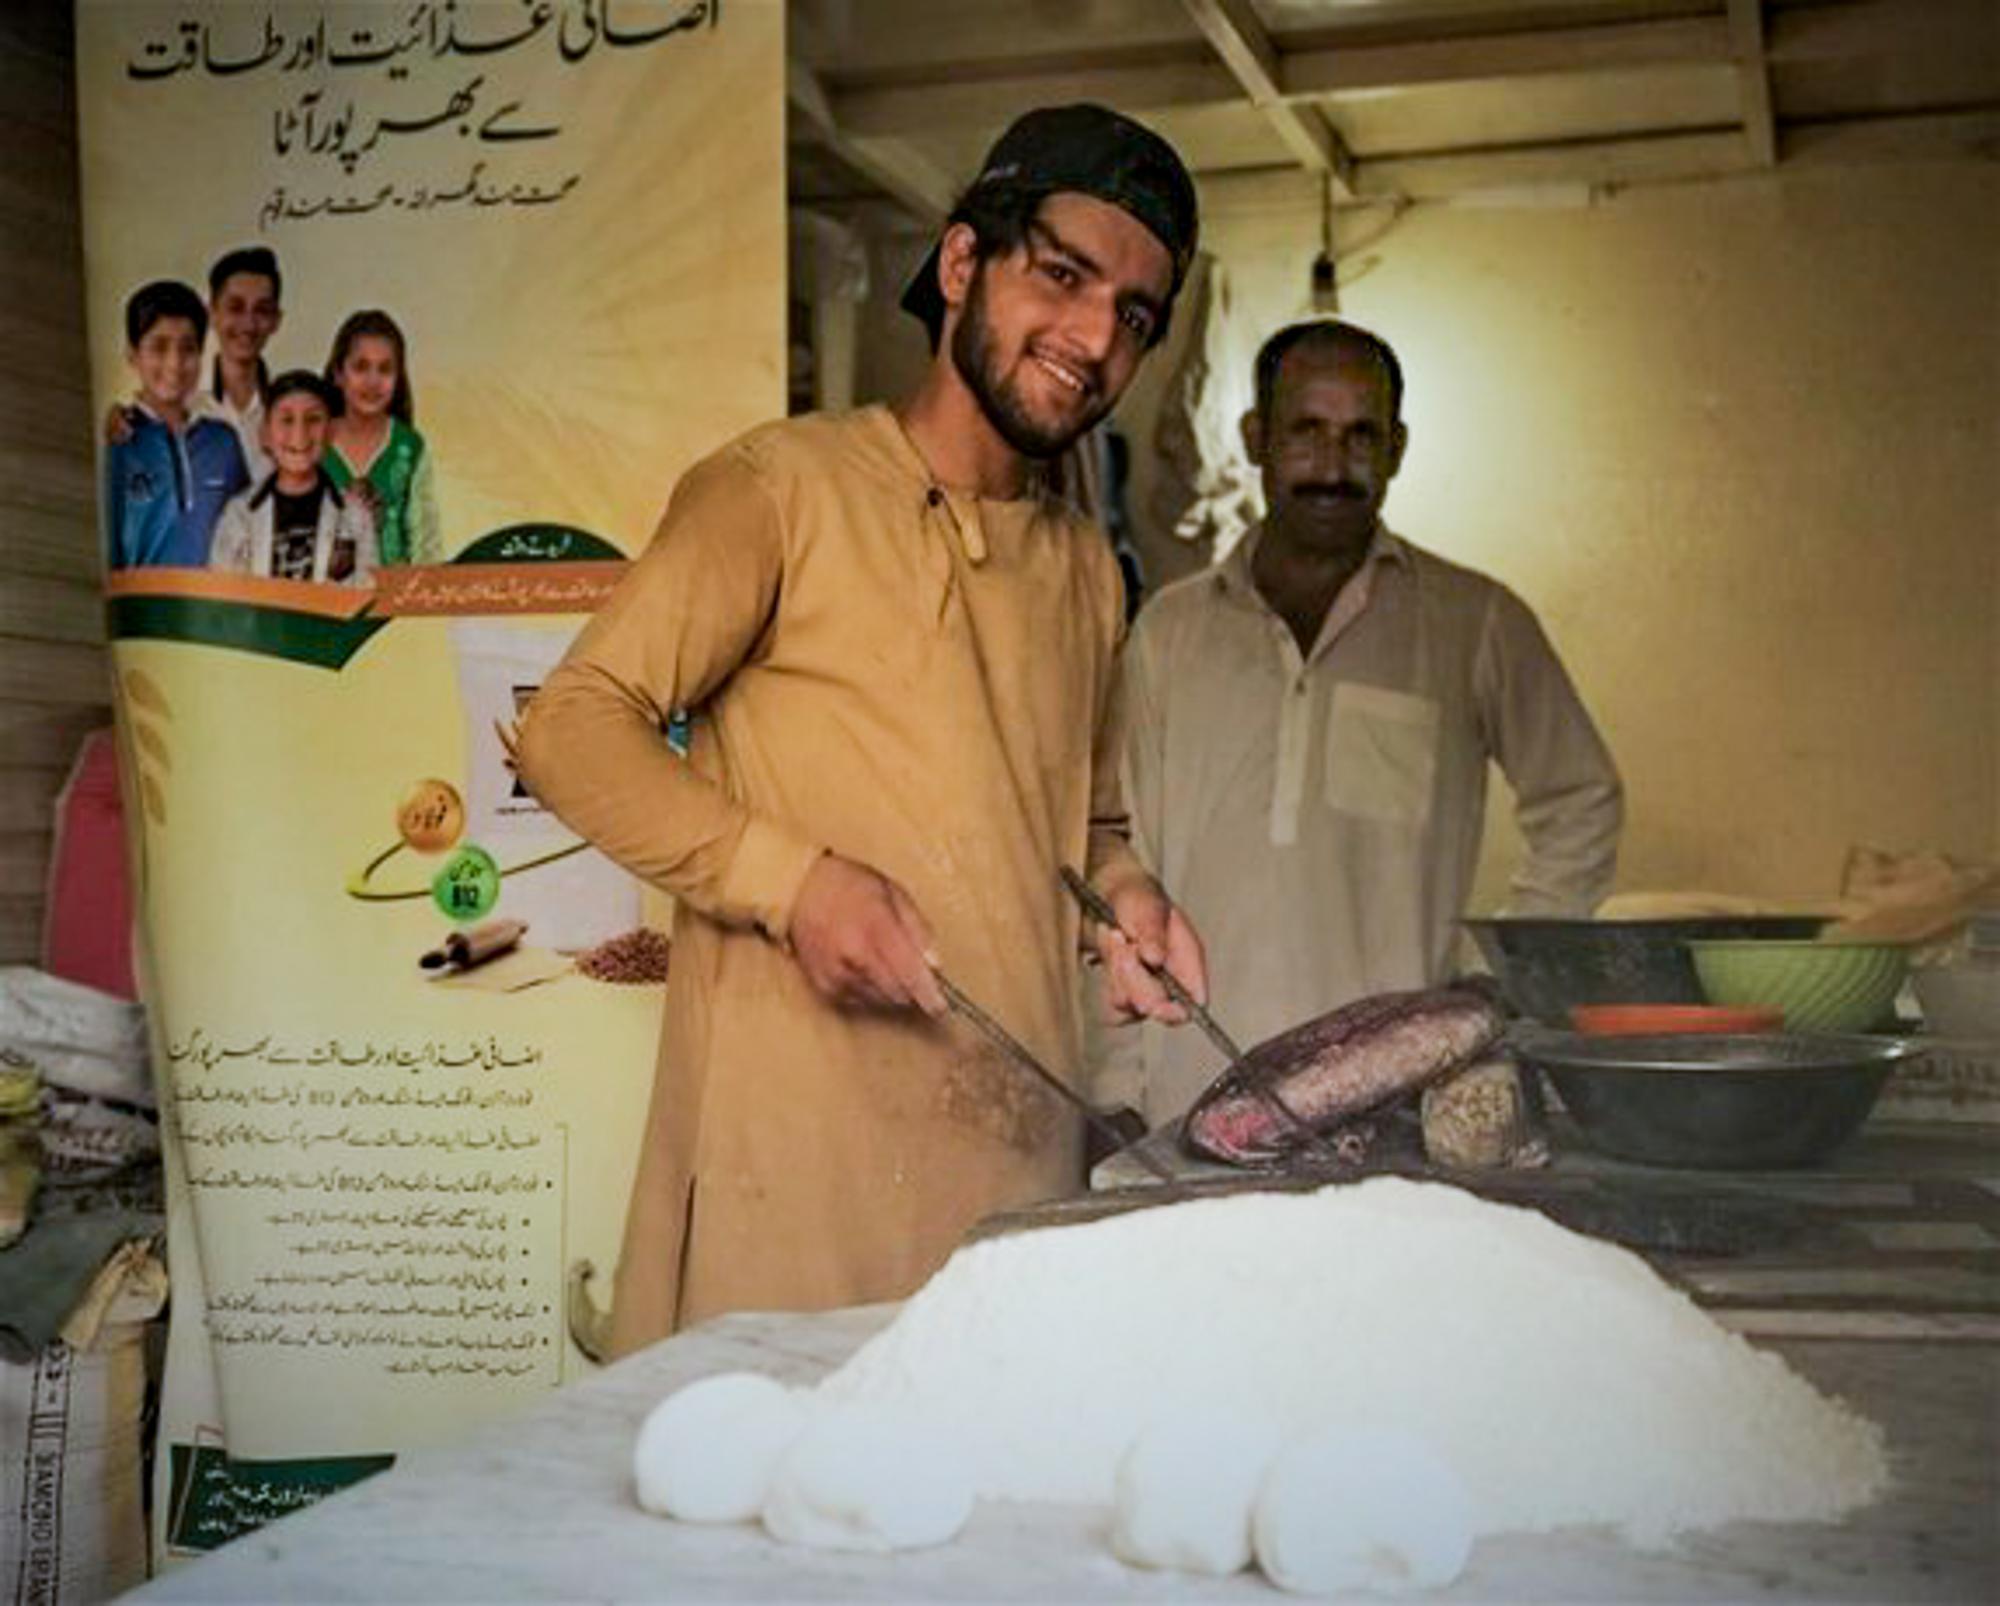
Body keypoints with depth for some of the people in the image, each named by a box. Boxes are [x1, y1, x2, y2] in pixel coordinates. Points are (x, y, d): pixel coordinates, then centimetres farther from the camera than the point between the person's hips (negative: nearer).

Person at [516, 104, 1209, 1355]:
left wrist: (1124, 899, 6)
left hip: (1023, 1160, 6)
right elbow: (575, 726, -6)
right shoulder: (783, 488, -2)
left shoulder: (1089, 569, 18)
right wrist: (795, 879, -19)